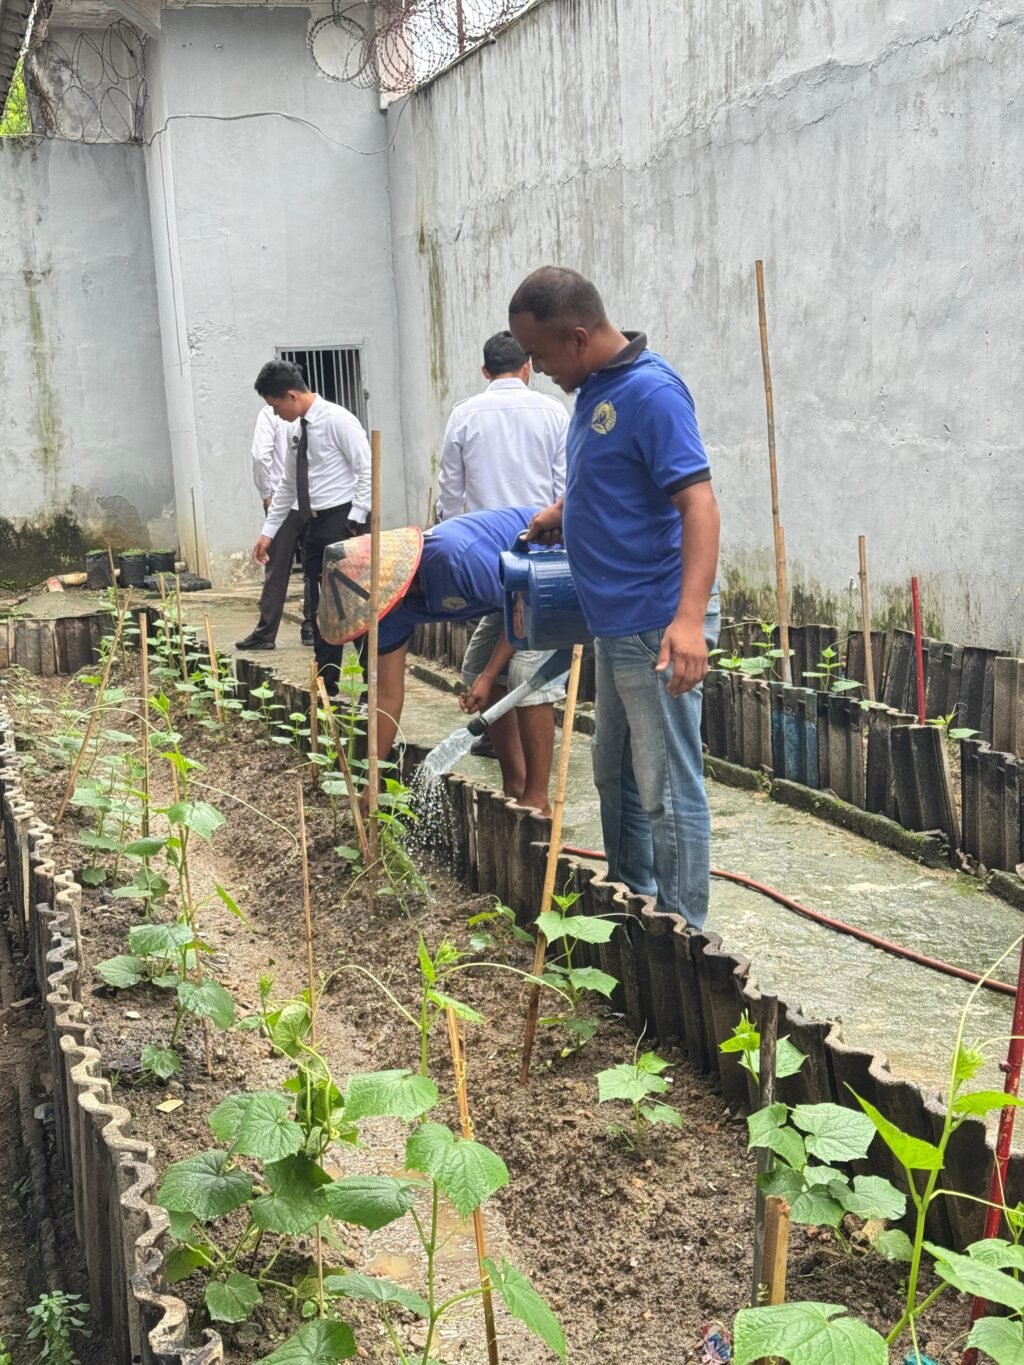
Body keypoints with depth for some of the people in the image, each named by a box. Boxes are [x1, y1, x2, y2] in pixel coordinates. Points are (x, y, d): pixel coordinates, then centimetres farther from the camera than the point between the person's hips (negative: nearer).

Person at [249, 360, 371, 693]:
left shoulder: (337, 420, -11)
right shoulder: (296, 428, 13)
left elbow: (367, 470, -14)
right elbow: (287, 484, 19)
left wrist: (356, 520, -18)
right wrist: (269, 531, 18)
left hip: (342, 521, -8)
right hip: (312, 524, 8)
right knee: (320, 607, 10)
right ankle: (327, 685, 17)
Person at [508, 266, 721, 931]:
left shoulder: (650, 391, -18)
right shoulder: (595, 388, 11)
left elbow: (699, 503, -26)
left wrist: (689, 618, -36)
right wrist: (563, 513, 12)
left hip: (658, 624, -10)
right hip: (616, 622, 10)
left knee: (667, 788, -2)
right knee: (615, 772, 20)